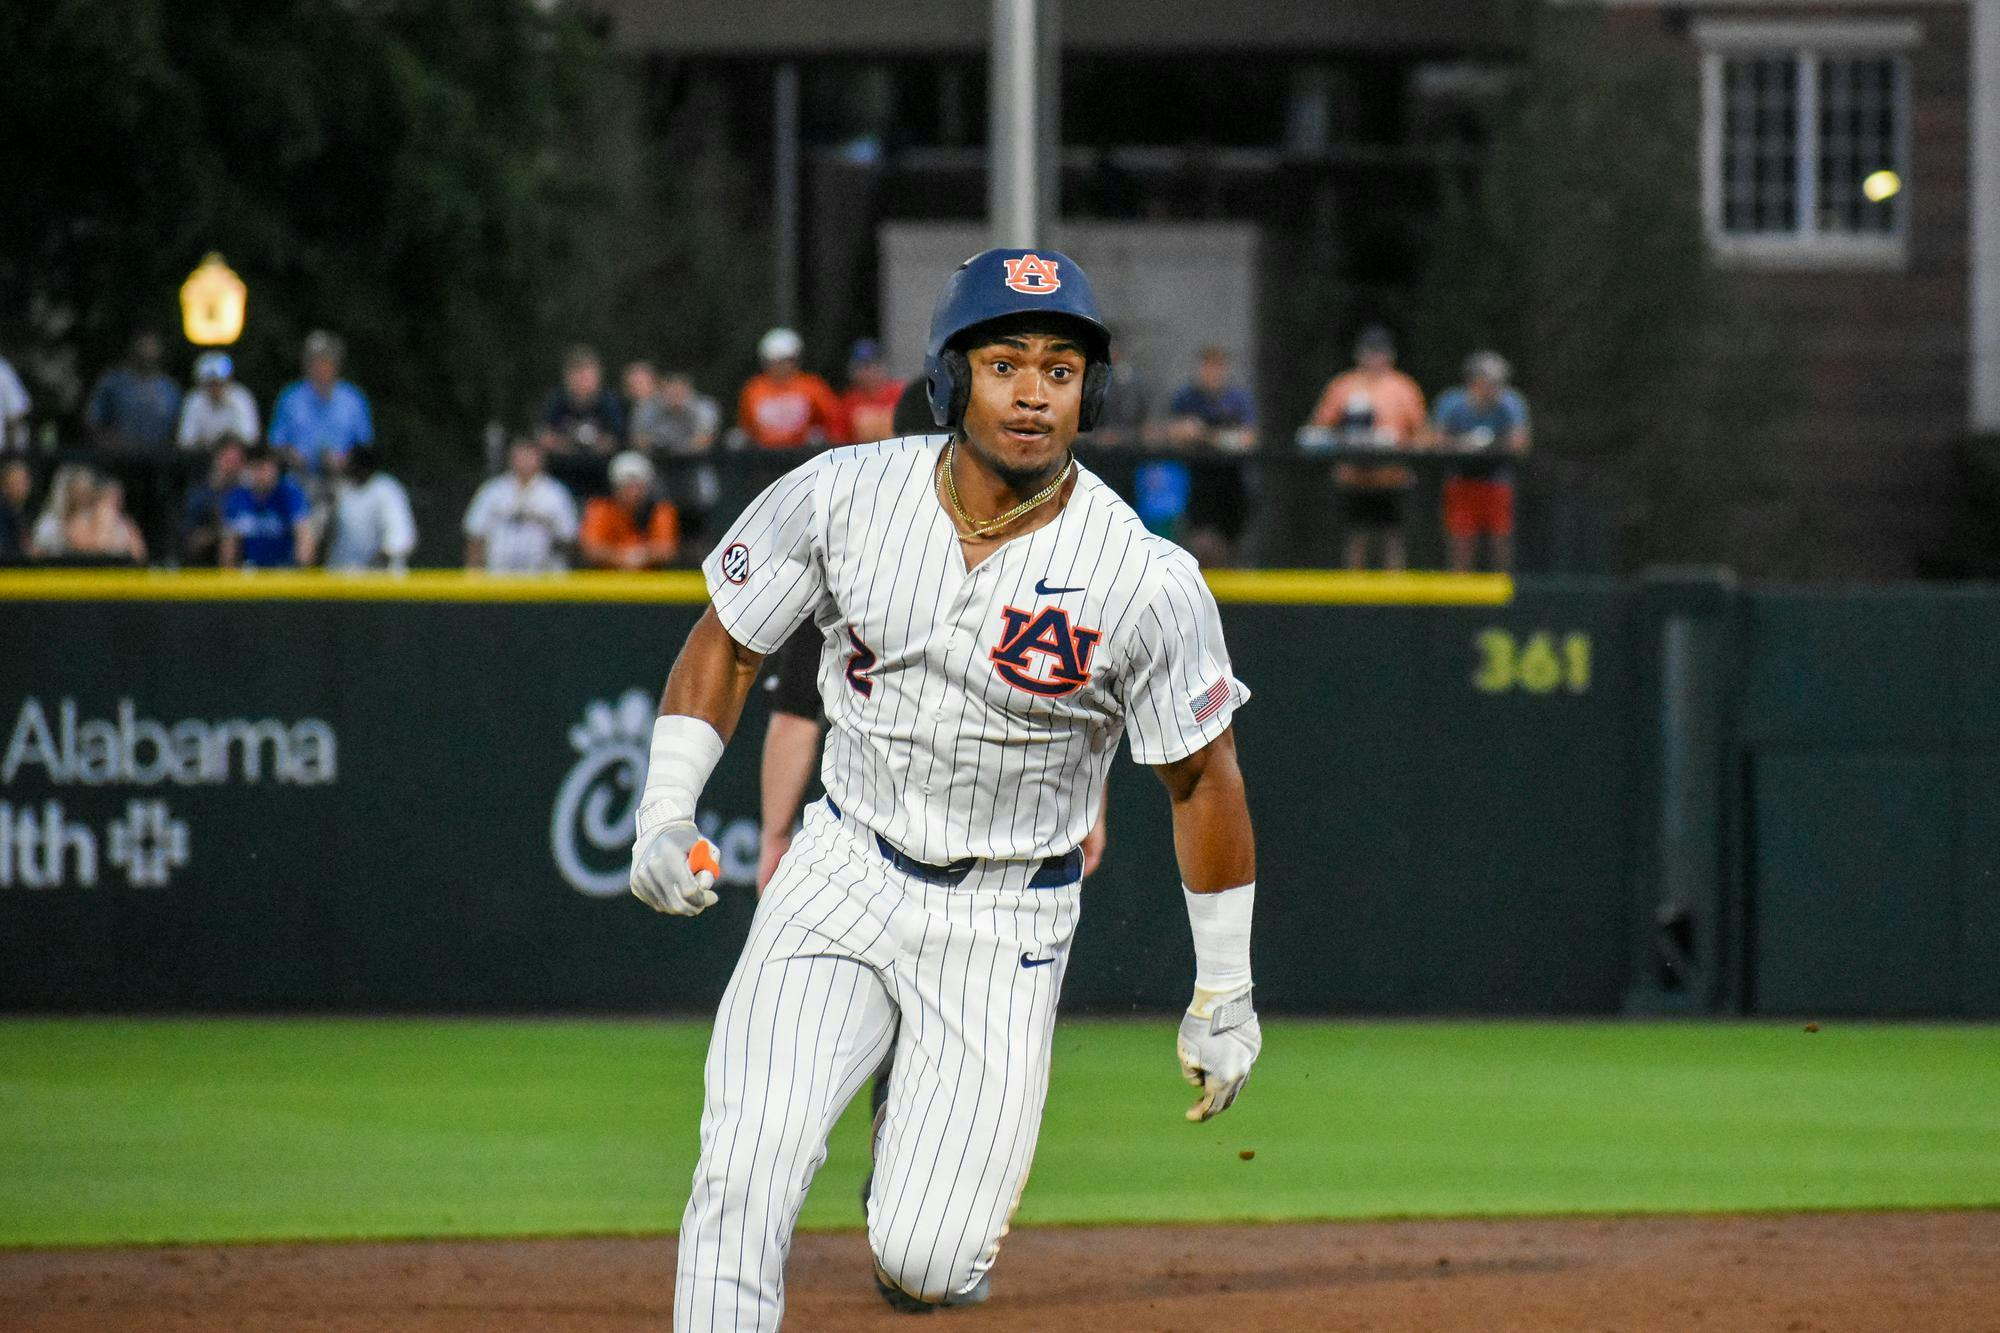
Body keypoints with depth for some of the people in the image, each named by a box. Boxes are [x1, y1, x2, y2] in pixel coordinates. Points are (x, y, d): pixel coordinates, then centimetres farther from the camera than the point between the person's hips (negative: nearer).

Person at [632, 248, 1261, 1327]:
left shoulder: (1149, 583, -16)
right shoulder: (841, 497, -11)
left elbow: (1203, 780, -3)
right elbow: (722, 646, 4)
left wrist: (1224, 997, 3)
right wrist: (666, 817, -8)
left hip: (1008, 922, -1)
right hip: (843, 874, 2)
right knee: (745, 1172, -19)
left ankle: (933, 1162, 27)